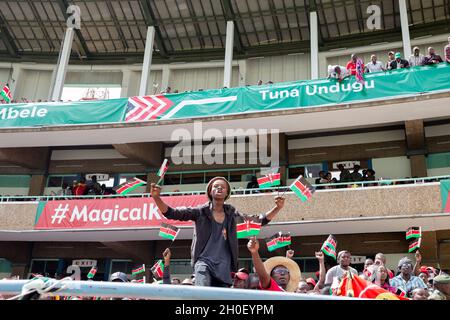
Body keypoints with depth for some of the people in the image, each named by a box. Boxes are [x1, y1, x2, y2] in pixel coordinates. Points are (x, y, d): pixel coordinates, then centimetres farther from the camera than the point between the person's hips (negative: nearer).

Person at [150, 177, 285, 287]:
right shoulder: (200, 211, 3)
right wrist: (156, 197, -17)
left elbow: (260, 220, 11)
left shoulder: (232, 214, 10)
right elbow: (171, 213, -2)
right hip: (203, 262, -3)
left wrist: (277, 208, -4)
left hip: (224, 266, 3)